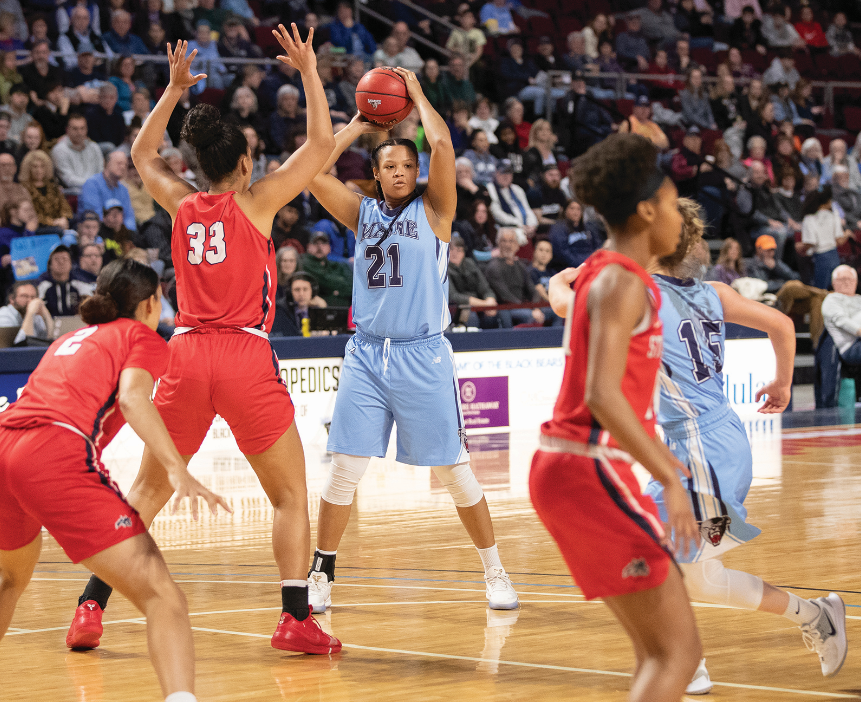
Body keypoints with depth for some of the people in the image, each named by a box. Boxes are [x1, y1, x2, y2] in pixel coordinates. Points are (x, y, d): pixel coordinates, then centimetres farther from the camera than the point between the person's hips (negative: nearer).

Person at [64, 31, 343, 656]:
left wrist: (174, 89, 34)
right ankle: (296, 620, -3)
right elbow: (321, 143, 5)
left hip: (187, 353, 4)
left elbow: (142, 153, 32)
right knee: (291, 493, 7)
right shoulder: (255, 202, 0)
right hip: (247, 355, -4)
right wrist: (309, 72, 11)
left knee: (146, 492, 13)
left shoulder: (181, 204, 12)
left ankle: (90, 609, 7)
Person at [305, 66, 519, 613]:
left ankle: (495, 571, 14)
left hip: (424, 356, -2)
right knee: (345, 470, -2)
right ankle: (322, 574, 10)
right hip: (367, 355, 2)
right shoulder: (362, 213, 10)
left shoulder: (433, 210, 2)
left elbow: (442, 145, -12)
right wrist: (358, 125, 6)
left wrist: (417, 95, 2)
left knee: (455, 469, 1)